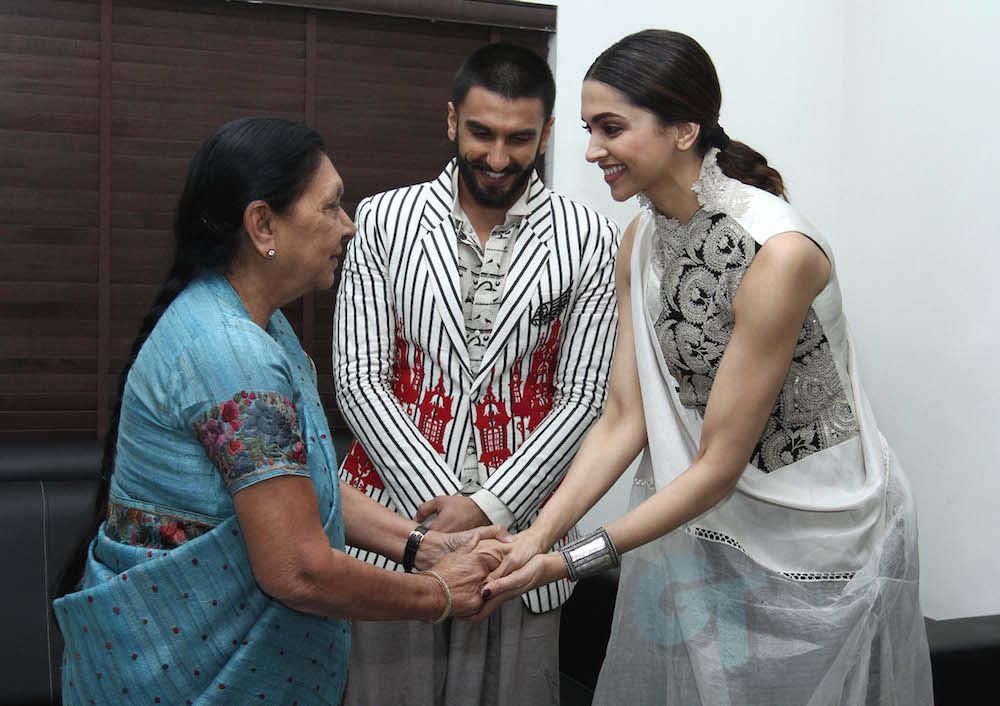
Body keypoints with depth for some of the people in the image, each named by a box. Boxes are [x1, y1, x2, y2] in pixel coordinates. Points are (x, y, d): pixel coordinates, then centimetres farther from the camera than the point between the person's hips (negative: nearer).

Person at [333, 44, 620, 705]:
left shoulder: (590, 240, -2)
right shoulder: (384, 220, 0)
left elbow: (583, 398, -3)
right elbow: (358, 380, -4)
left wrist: (488, 508, -12)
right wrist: (438, 503, -12)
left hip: (518, 522, 0)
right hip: (395, 516, 1)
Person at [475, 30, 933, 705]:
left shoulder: (777, 251, -26)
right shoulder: (642, 239, -2)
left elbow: (719, 463, -22)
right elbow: (624, 418, -4)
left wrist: (569, 562, -21)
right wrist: (537, 536, -14)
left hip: (819, 539, -6)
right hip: (701, 527, 6)